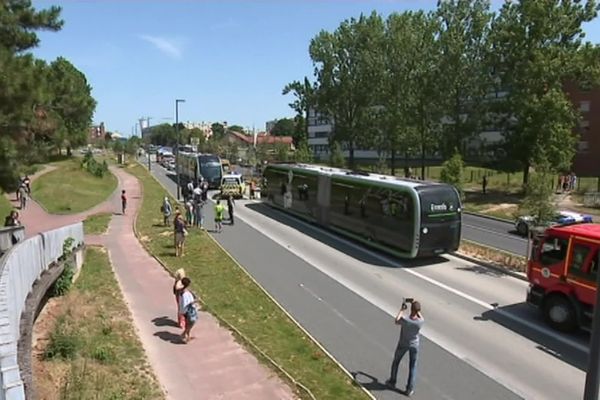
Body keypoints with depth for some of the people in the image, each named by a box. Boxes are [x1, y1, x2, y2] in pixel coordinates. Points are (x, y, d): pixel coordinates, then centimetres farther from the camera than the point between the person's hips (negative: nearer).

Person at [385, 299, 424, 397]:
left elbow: (397, 322, -8)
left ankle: (392, 381, 38)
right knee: (412, 367, 16)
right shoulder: (421, 321, -26)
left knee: (396, 361, 23)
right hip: (414, 345, 1)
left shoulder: (404, 319, -32)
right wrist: (414, 303, -2)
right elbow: (419, 316, 0)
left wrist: (402, 309, 1)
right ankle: (410, 389, 20)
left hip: (403, 344, -1)